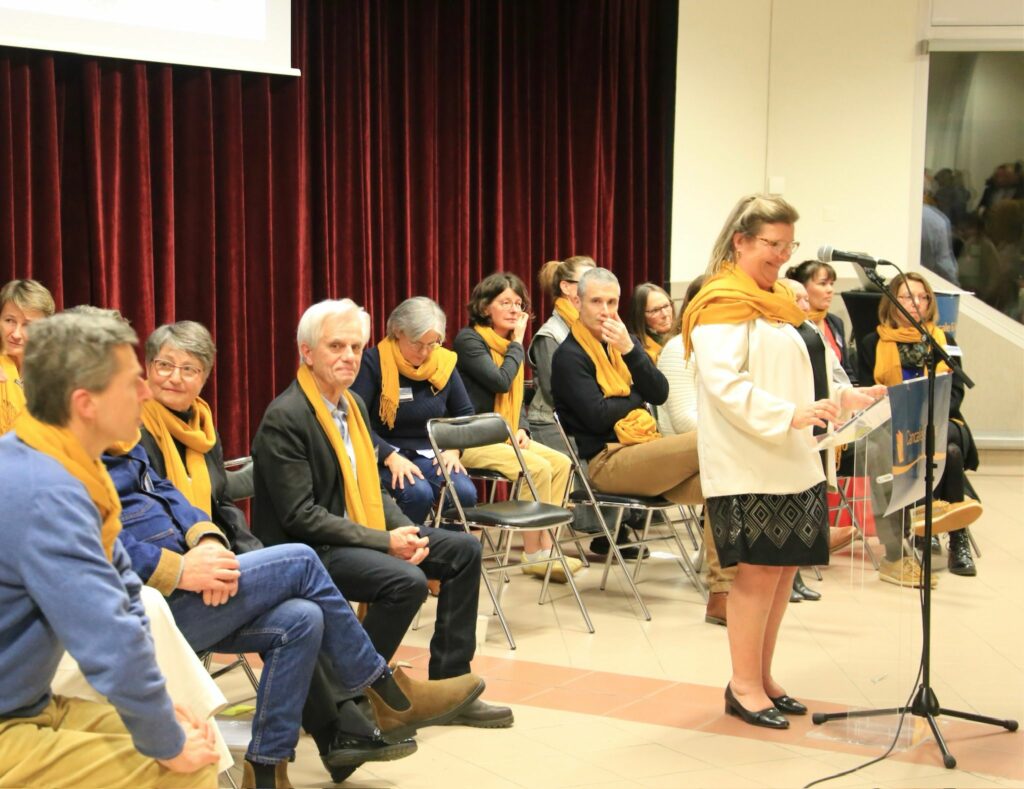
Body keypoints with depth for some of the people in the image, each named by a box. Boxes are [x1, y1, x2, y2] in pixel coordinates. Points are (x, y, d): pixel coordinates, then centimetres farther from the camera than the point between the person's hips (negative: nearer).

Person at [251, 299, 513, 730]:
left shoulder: (353, 403, 11)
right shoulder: (284, 419, -18)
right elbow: (300, 516, -22)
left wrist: (404, 530, -6)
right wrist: (384, 541, -23)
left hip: (361, 530, 10)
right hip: (308, 549, -9)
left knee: (463, 551, 4)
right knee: (407, 580, -30)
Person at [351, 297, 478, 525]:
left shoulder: (443, 361, 5)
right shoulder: (373, 363, -8)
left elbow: (465, 413, 15)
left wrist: (454, 449, -3)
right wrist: (390, 456, -23)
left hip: (431, 455, 4)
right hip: (384, 458, -4)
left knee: (465, 492, -26)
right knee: (419, 493, -33)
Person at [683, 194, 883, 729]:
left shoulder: (780, 301, 19)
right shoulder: (723, 303, -11)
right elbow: (725, 383, -21)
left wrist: (845, 396, 7)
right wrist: (789, 415, -27)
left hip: (793, 461, 9)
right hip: (750, 464, -9)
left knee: (785, 567, 11)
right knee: (759, 569, -5)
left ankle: (762, 676, 23)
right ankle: (744, 686, 8)